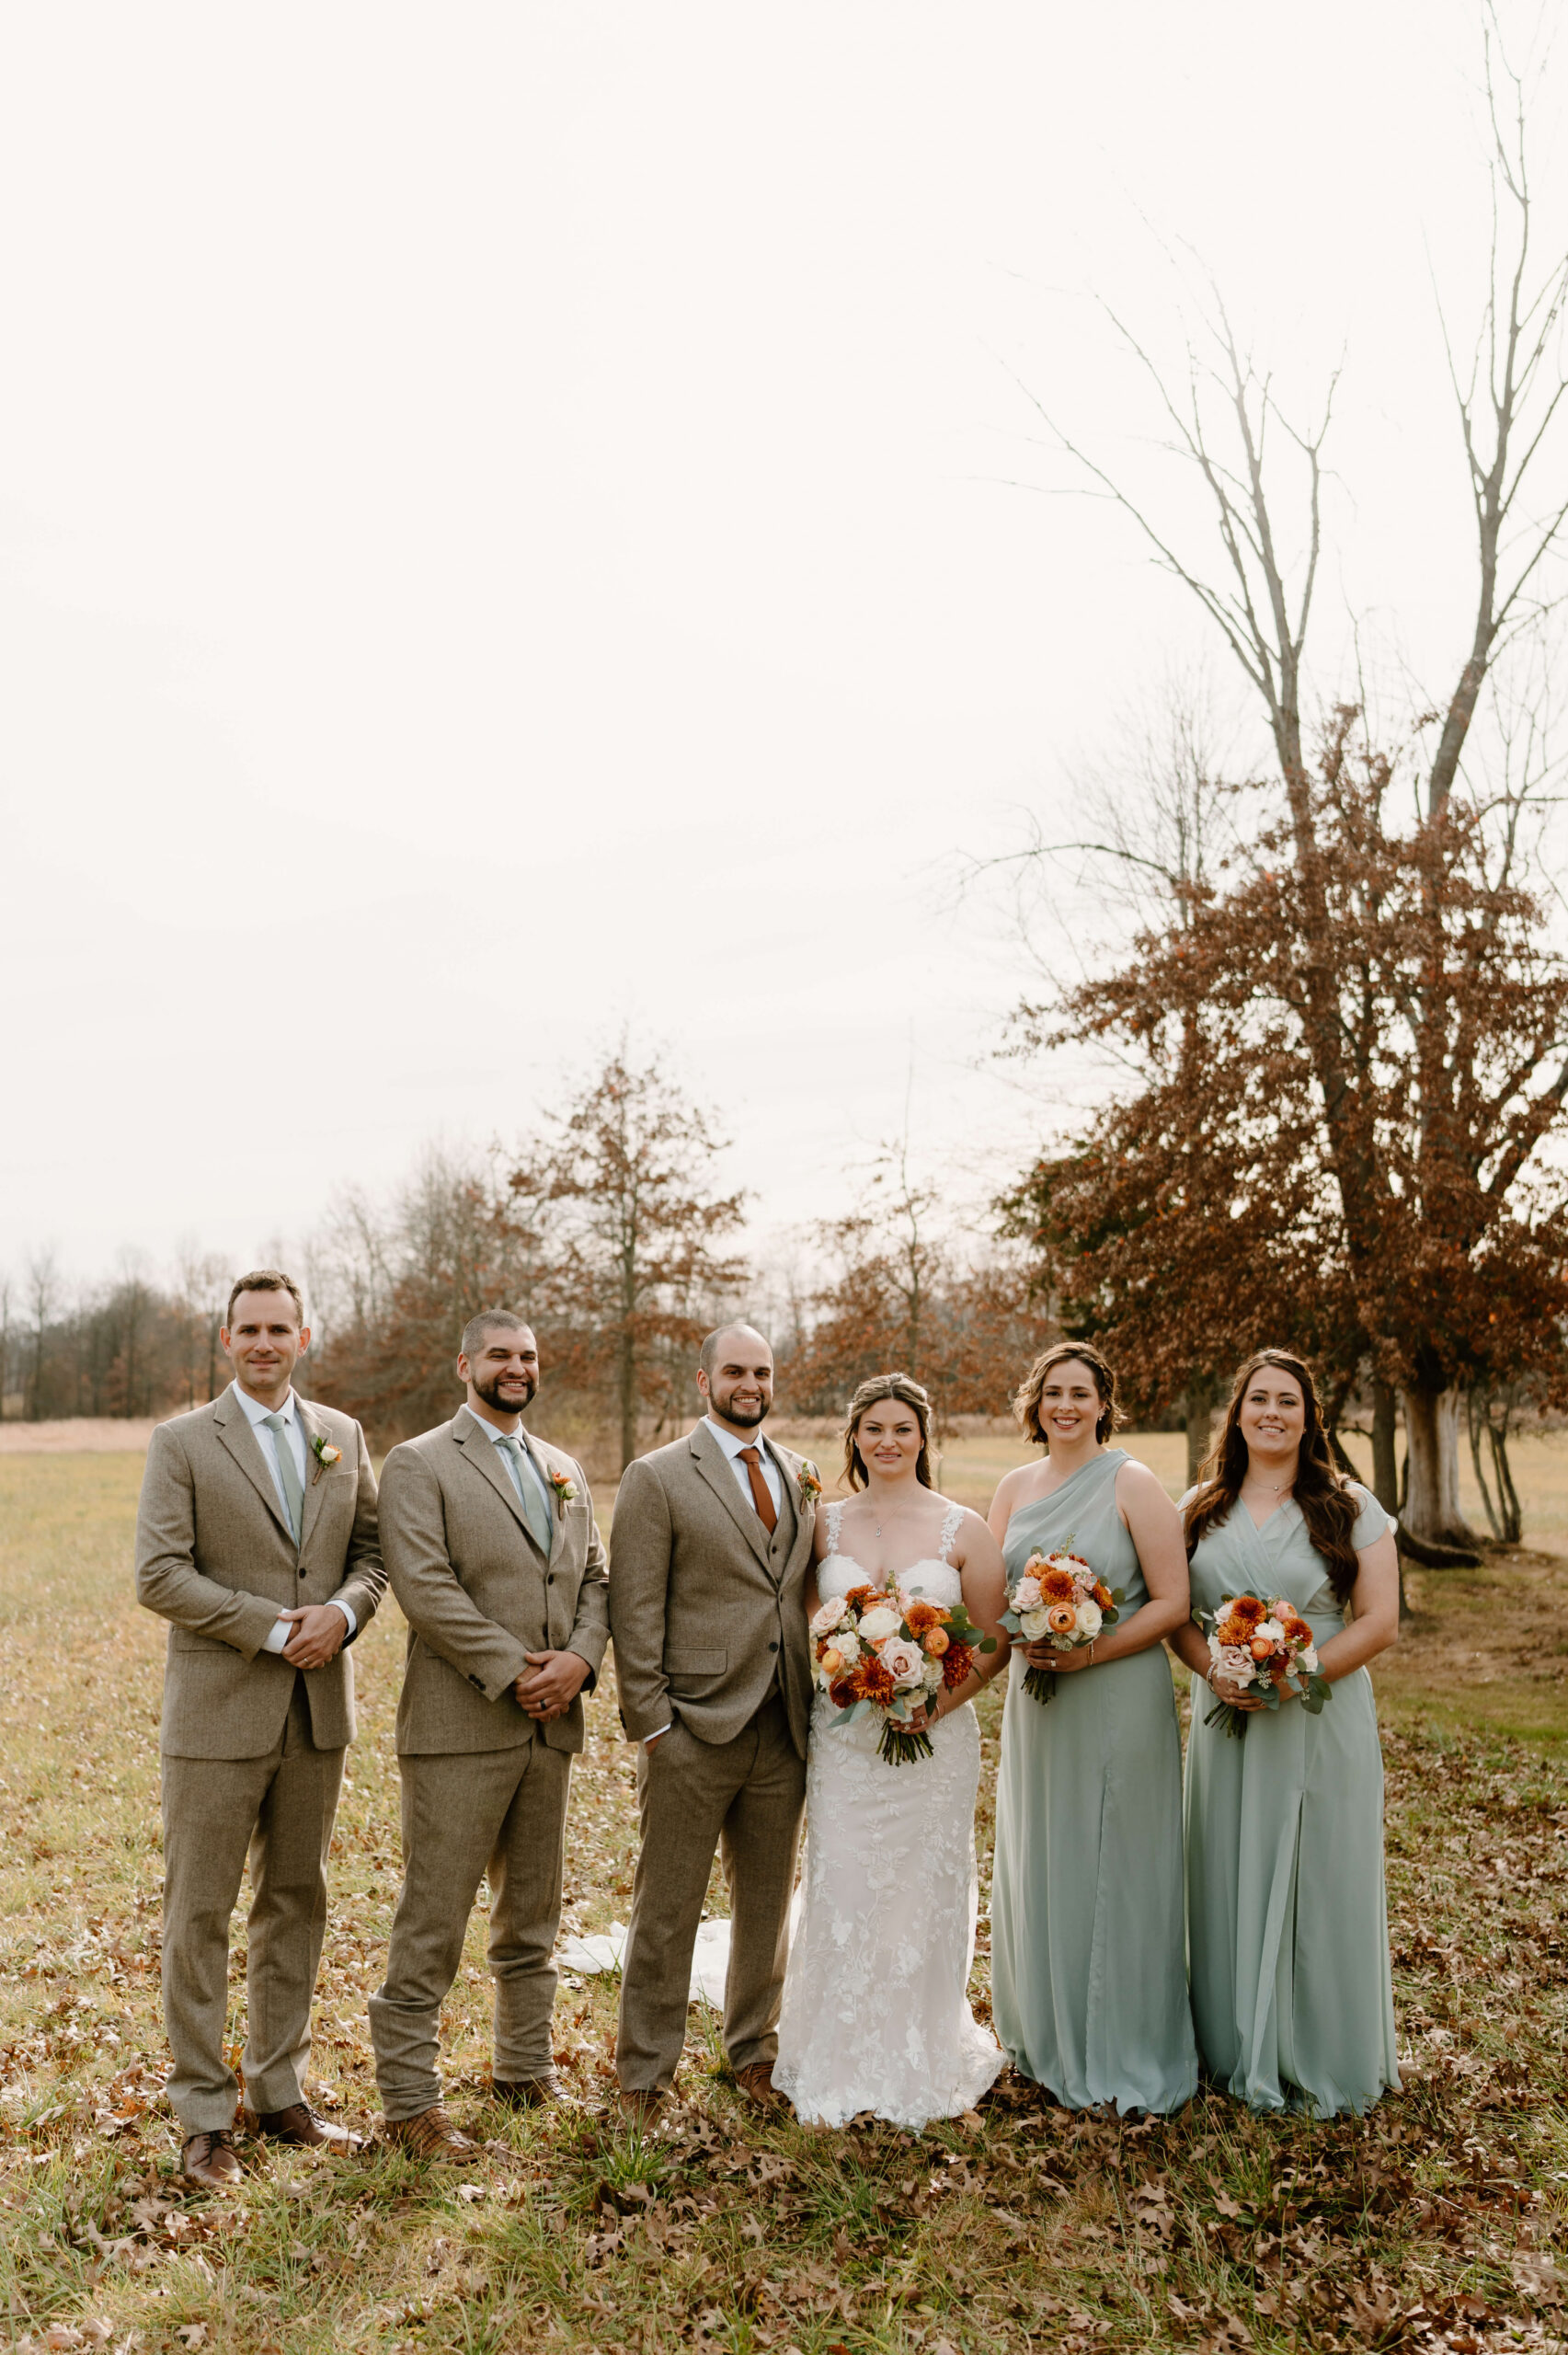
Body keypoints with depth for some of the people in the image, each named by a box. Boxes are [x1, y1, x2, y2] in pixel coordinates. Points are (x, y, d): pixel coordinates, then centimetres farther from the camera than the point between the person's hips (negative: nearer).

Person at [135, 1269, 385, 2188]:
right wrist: (273, 1628, -17)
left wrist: (341, 1612, -12)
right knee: (200, 1914, 3)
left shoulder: (343, 1436, 8)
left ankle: (282, 2093, 27)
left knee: (298, 1904, 13)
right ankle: (205, 2118, 16)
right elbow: (160, 1575, -11)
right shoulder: (183, 1442, -4)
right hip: (219, 1710, -4)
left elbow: (372, 1551, 10)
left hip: (318, 1709, 4)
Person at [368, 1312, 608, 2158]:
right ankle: (408, 2102, 11)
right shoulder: (419, 1464, -4)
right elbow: (425, 1587, -15)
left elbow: (594, 1578, 13)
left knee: (531, 1917, 16)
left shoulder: (564, 1469, 16)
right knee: (432, 1922, -1)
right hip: (459, 1726, -6)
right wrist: (513, 1671, -16)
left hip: (550, 1725, 6)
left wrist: (580, 1657, -6)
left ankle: (525, 2072, 29)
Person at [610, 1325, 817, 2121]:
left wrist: (816, 1705, 6)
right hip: (694, 1731, -5)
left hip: (783, 1732, 5)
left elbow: (808, 1591, 14)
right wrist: (650, 1722, -11)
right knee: (666, 1912, 5)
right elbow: (634, 1612, -8)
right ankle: (644, 2073, 21)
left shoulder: (799, 1476, 11)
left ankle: (754, 2049, 35)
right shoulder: (657, 1478, -5)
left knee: (767, 1904, 16)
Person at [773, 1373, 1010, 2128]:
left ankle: (923, 2065, 25)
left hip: (935, 1739, -1)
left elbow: (995, 1640, 0)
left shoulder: (963, 1529, -1)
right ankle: (838, 2071, 16)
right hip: (843, 1738, 1)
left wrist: (938, 1704, -14)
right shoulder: (825, 1525, 4)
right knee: (841, 1894, 1)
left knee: (925, 1896, 7)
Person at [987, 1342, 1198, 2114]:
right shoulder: (1015, 1487, 7)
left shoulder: (1132, 1484, -8)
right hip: (1034, 1702, 5)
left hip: (1118, 1700, -5)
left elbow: (1173, 1601, -11)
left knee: (1114, 1869, 3)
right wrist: (1019, 1642, -8)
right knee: (1036, 1867, 12)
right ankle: (1046, 2040, 29)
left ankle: (1126, 2056, 18)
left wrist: (1088, 1653, -19)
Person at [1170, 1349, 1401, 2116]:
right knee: (1232, 1882, 8)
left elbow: (1380, 1621, -6)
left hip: (1324, 1721, -2)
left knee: (1322, 1882, 3)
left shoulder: (1348, 1506, -1)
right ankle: (1241, 2052, 24)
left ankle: (1329, 2062, 20)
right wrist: (1214, 1671, -12)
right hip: (1227, 1718, 3)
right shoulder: (1200, 1507, 7)